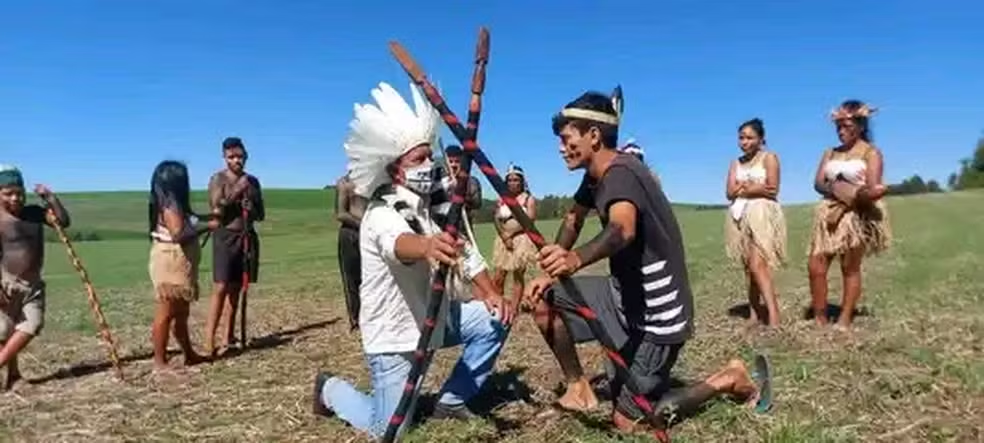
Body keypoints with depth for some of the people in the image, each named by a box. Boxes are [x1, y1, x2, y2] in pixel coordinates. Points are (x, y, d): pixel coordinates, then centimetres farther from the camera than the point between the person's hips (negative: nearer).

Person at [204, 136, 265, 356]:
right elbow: (216, 210, -15)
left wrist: (252, 209, -8)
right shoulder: (218, 179, -4)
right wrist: (236, 192, -20)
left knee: (236, 288, 9)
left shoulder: (252, 181, 11)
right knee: (221, 287, -13)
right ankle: (209, 340, -13)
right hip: (225, 237, -5)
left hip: (247, 236, 5)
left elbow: (261, 215, 14)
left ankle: (229, 336, 15)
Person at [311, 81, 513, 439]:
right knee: (388, 430, -4)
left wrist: (490, 293, -9)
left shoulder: (435, 203, 1)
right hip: (393, 332, -7)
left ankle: (451, 401, 11)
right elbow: (399, 243, -47)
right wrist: (427, 246, -71)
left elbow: (464, 249, 6)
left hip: (432, 317, 7)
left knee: (493, 321, -7)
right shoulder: (382, 214, -24)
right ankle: (331, 389, 26)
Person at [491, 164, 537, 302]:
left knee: (518, 276, -3)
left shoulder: (529, 199, 2)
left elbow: (529, 220, -9)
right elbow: (496, 220, 4)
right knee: (499, 277, -1)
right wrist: (505, 236, -12)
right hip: (503, 240, 4)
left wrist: (511, 233, -13)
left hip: (521, 240, -4)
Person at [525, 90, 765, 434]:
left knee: (628, 420, -2)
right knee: (544, 299, 2)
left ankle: (728, 380, 12)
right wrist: (552, 272, 6)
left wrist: (575, 259, -64)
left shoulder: (621, 173, -24)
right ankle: (578, 387, 17)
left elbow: (622, 229, -45)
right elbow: (573, 220, 19)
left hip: (657, 315, -9)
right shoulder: (596, 176, 4)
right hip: (626, 298, 9)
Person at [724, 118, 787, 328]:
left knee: (758, 264, -19)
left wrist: (744, 188, -6)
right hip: (740, 216, 6)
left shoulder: (769, 157, 1)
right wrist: (756, 187, -9)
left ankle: (773, 315, -22)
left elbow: (773, 190, -10)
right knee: (748, 266, 6)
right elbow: (730, 193, 3)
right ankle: (755, 312, 12)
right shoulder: (736, 163, 16)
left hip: (762, 214, -6)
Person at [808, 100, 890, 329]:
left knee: (850, 269, 1)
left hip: (857, 216, -5)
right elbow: (818, 183, 2)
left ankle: (844, 321, 6)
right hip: (829, 214, 5)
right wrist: (835, 189, -16)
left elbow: (872, 190, -13)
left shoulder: (871, 152, -1)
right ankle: (819, 319, 4)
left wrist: (851, 196, -11)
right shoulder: (830, 153, 15)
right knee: (816, 266, -4)